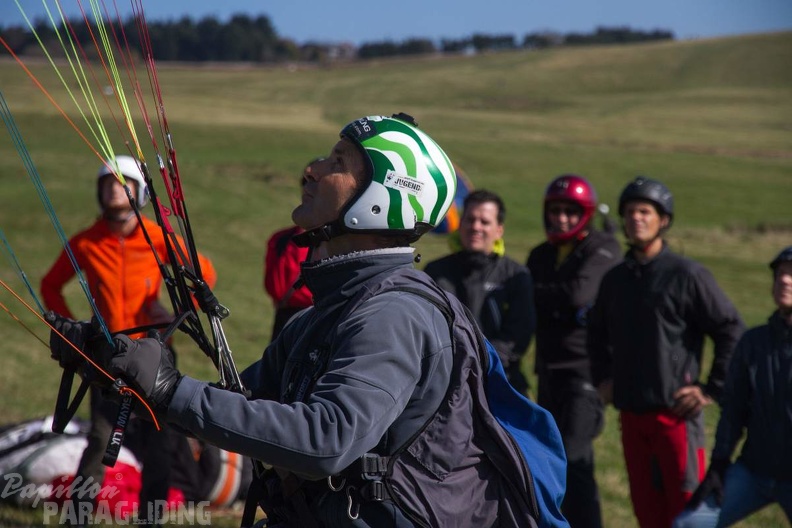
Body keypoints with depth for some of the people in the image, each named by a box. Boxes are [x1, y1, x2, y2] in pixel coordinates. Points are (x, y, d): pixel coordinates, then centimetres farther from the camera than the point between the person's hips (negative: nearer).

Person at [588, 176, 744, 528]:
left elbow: (731, 331, -7)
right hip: (631, 413, 6)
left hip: (676, 412, -6)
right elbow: (597, 332, 29)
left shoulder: (687, 275, -7)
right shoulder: (615, 279, 11)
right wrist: (602, 377, 18)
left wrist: (712, 390, -8)